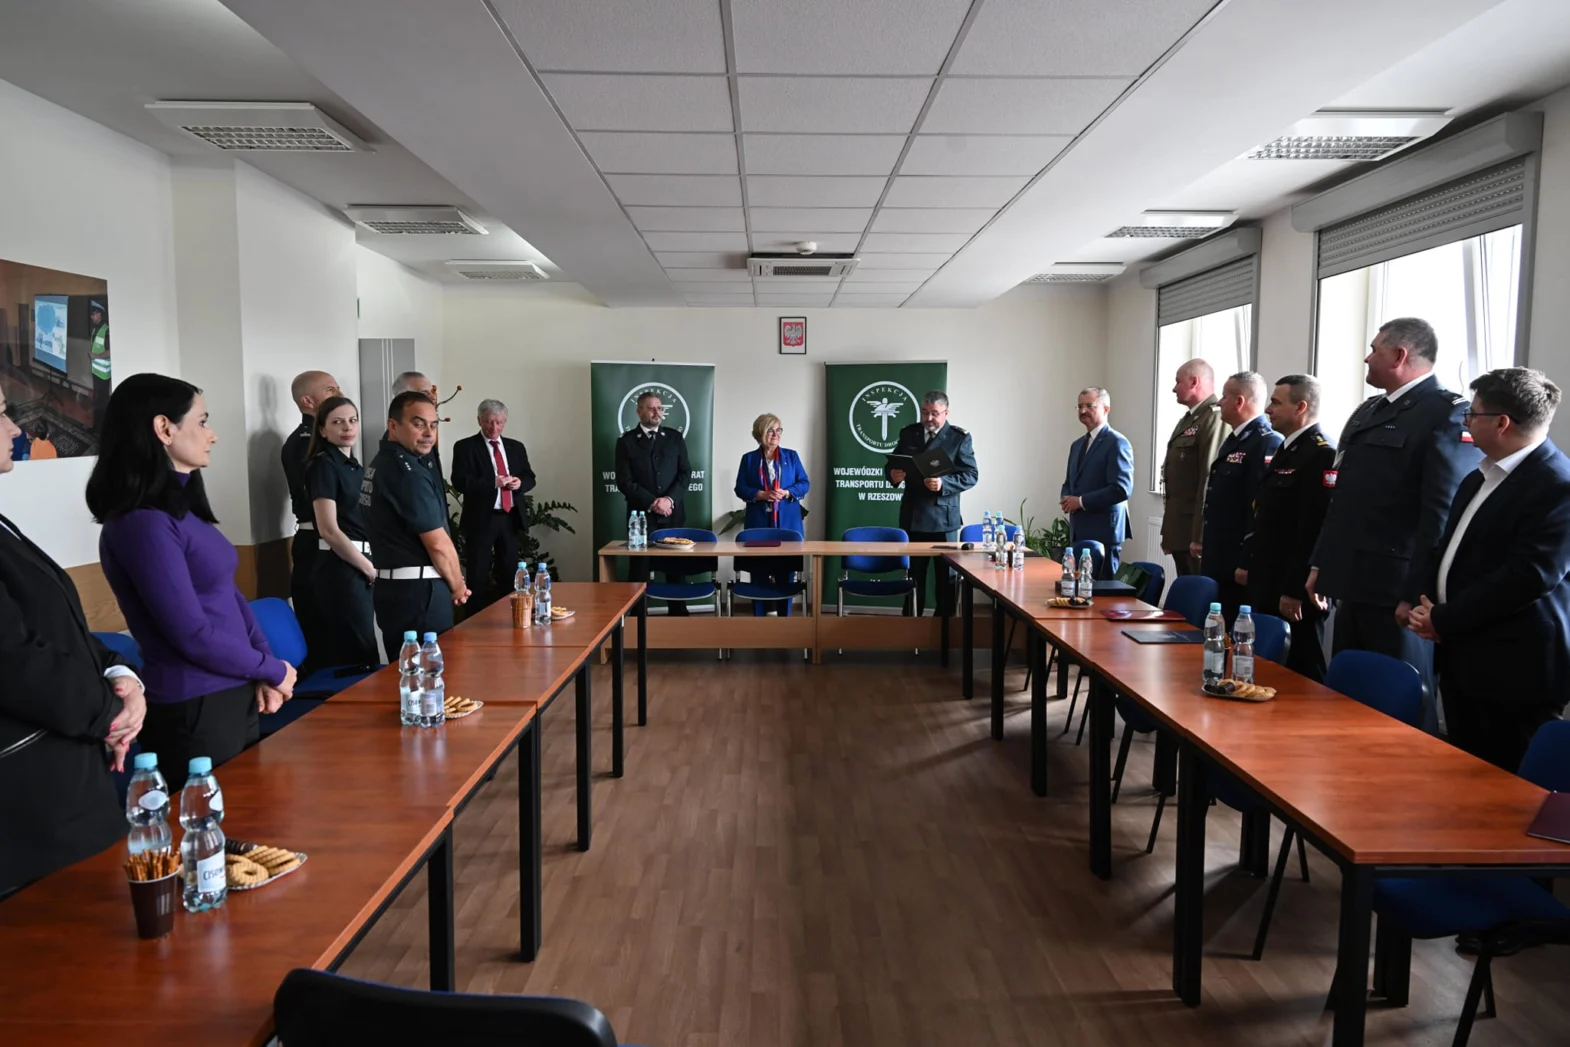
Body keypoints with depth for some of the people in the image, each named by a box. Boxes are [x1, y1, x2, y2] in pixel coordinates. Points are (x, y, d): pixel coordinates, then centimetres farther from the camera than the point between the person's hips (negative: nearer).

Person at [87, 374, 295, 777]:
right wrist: (273, 670, -7)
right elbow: (193, 636, -20)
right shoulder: (144, 522, -19)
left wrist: (265, 669, -2)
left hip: (235, 695, 8)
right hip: (193, 709, -8)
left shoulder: (183, 508, 8)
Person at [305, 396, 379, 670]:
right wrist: (371, 569, -12)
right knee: (360, 656, -4)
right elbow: (329, 530, -17)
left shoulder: (355, 465, 14)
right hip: (340, 568, -8)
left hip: (360, 566, 8)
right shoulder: (323, 465, -10)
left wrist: (371, 567, 5)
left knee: (345, 653, 12)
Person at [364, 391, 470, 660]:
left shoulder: (382, 462, 13)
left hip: (394, 585, 10)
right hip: (417, 589, -10)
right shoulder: (407, 470, -16)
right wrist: (457, 586, -1)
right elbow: (438, 544, -14)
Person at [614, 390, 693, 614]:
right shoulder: (626, 441, 2)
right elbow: (624, 481, -4)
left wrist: (670, 499, -11)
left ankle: (678, 613, 17)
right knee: (640, 566, 2)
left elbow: (685, 473, 4)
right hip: (641, 514, -2)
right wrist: (652, 502, -12)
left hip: (672, 513, 2)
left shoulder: (675, 438, 9)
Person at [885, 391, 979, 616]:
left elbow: (971, 475, -9)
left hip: (943, 518, -3)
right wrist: (893, 474, -13)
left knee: (946, 578, 5)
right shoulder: (908, 433, 8)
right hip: (913, 517, 3)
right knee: (913, 576, 12)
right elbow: (891, 464, 11)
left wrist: (943, 483, -25)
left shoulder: (960, 438, -4)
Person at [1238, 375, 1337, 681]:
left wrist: (1295, 590, -22)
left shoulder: (1322, 455, -16)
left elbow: (1317, 529, -22)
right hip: (1267, 584, 9)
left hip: (1293, 591, -9)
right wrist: (1247, 563, 19)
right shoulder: (1285, 450, 15)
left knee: (1299, 670, 1)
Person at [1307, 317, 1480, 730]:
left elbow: (1446, 514, -18)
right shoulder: (1367, 412, 17)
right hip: (1356, 585, 9)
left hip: (1397, 592, -8)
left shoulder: (1448, 412, -11)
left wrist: (1418, 594, -20)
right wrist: (1321, 564, 17)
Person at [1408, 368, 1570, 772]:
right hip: (1462, 656, 9)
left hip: (1514, 669, -9)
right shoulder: (1480, 477, 15)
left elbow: (1528, 576, -24)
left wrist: (1444, 620, -19)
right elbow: (1445, 546, 19)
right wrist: (1427, 600, 0)